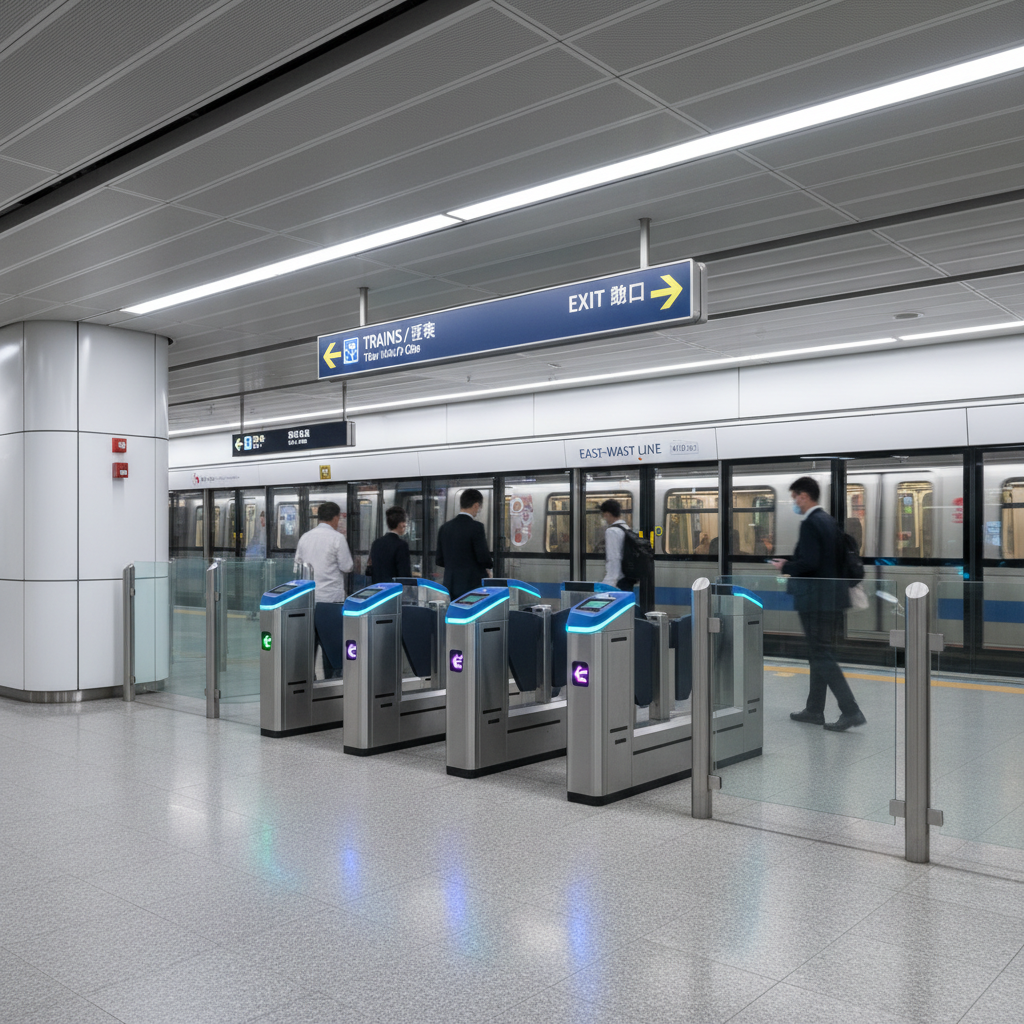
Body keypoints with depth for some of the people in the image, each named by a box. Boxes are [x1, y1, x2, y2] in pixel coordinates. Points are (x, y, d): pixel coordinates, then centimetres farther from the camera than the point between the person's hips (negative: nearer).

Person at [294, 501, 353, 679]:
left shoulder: (304, 537, 8)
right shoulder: (337, 538, -8)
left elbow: (297, 567, 14)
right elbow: (346, 567, -4)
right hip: (331, 597, -5)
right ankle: (331, 679, 3)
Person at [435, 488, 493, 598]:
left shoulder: (445, 527, 7)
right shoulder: (476, 527, -11)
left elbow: (439, 561, 10)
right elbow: (484, 557, -13)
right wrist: (488, 568, 8)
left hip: (450, 585, 6)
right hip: (471, 586, -6)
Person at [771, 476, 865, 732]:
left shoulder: (811, 523, -16)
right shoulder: (829, 520, 13)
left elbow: (809, 563, -24)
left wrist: (786, 566, -8)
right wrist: (791, 563, 16)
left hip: (817, 599, -10)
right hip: (832, 596, 10)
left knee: (822, 656, -4)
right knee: (819, 654, 16)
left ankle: (851, 711, -6)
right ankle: (814, 710, 24)